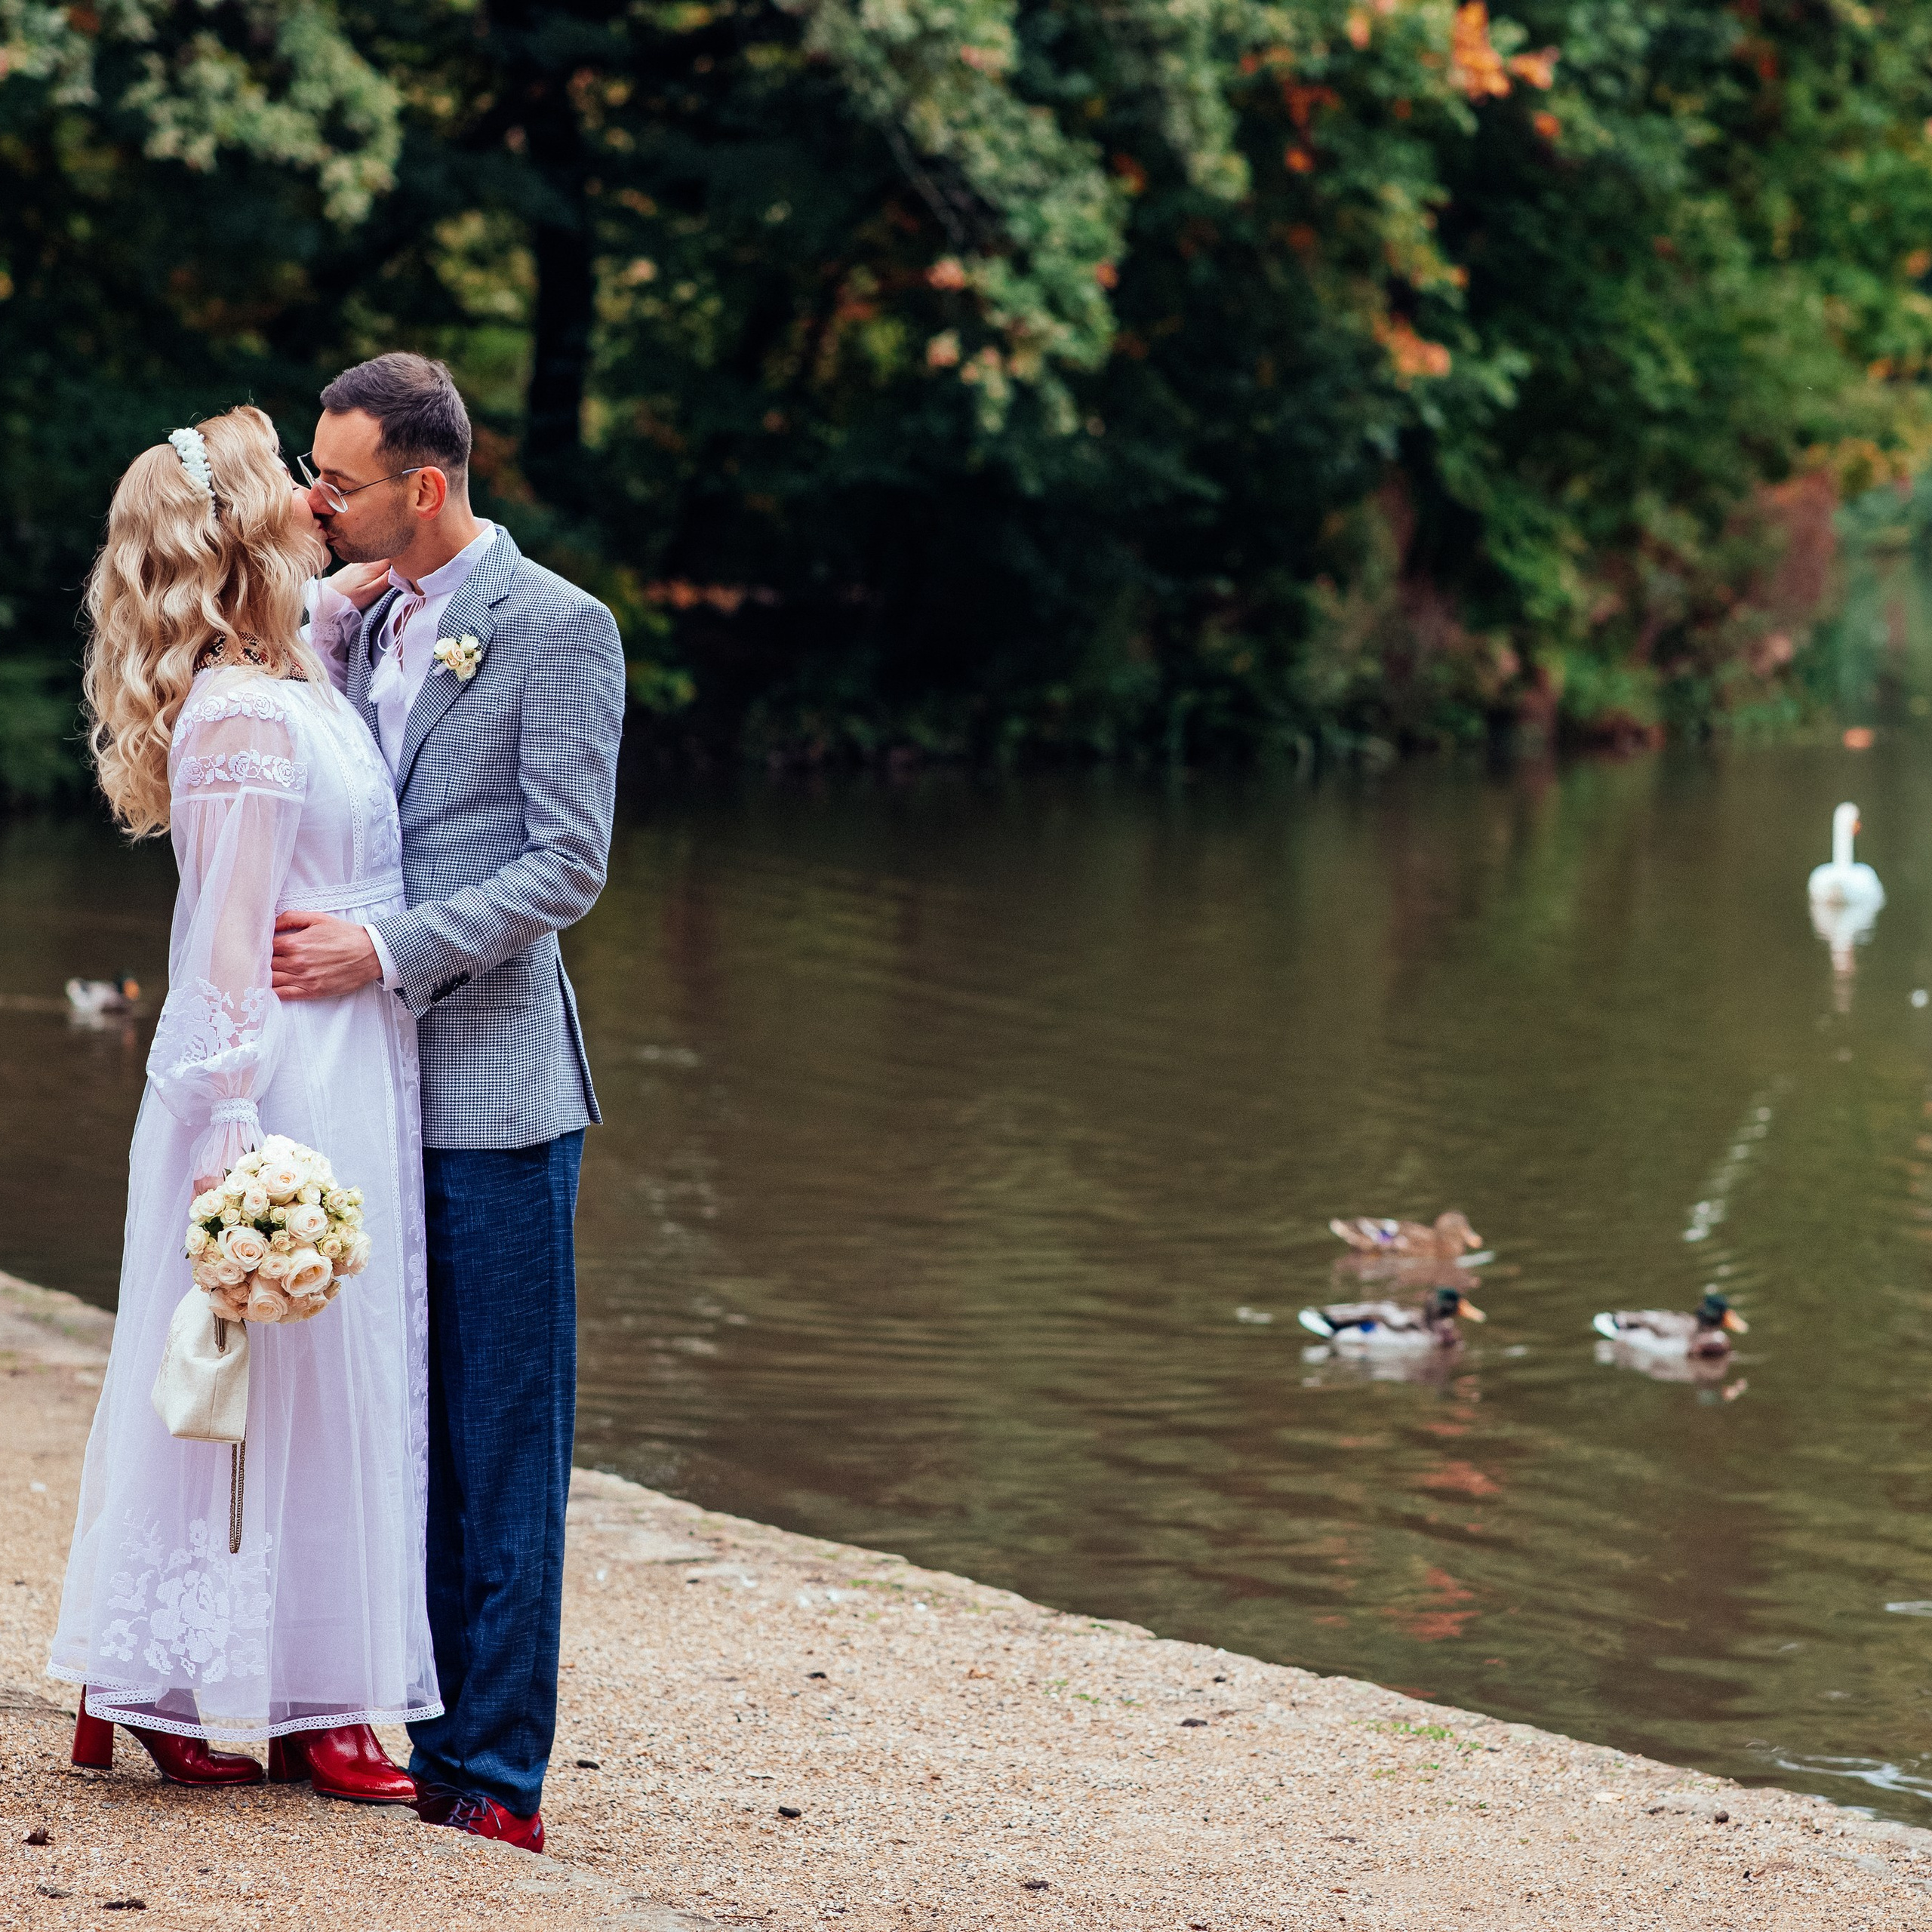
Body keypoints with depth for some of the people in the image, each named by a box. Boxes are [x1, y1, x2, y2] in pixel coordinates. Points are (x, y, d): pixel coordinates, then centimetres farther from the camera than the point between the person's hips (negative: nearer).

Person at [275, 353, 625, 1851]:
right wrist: (330, 619, 2)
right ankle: (412, 1740, 16)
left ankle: (498, 1780, 2)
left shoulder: (557, 630, -7)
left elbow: (568, 867, -12)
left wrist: (383, 949, -17)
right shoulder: (365, 619, 15)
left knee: (500, 1451, -2)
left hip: (491, 1090, -7)